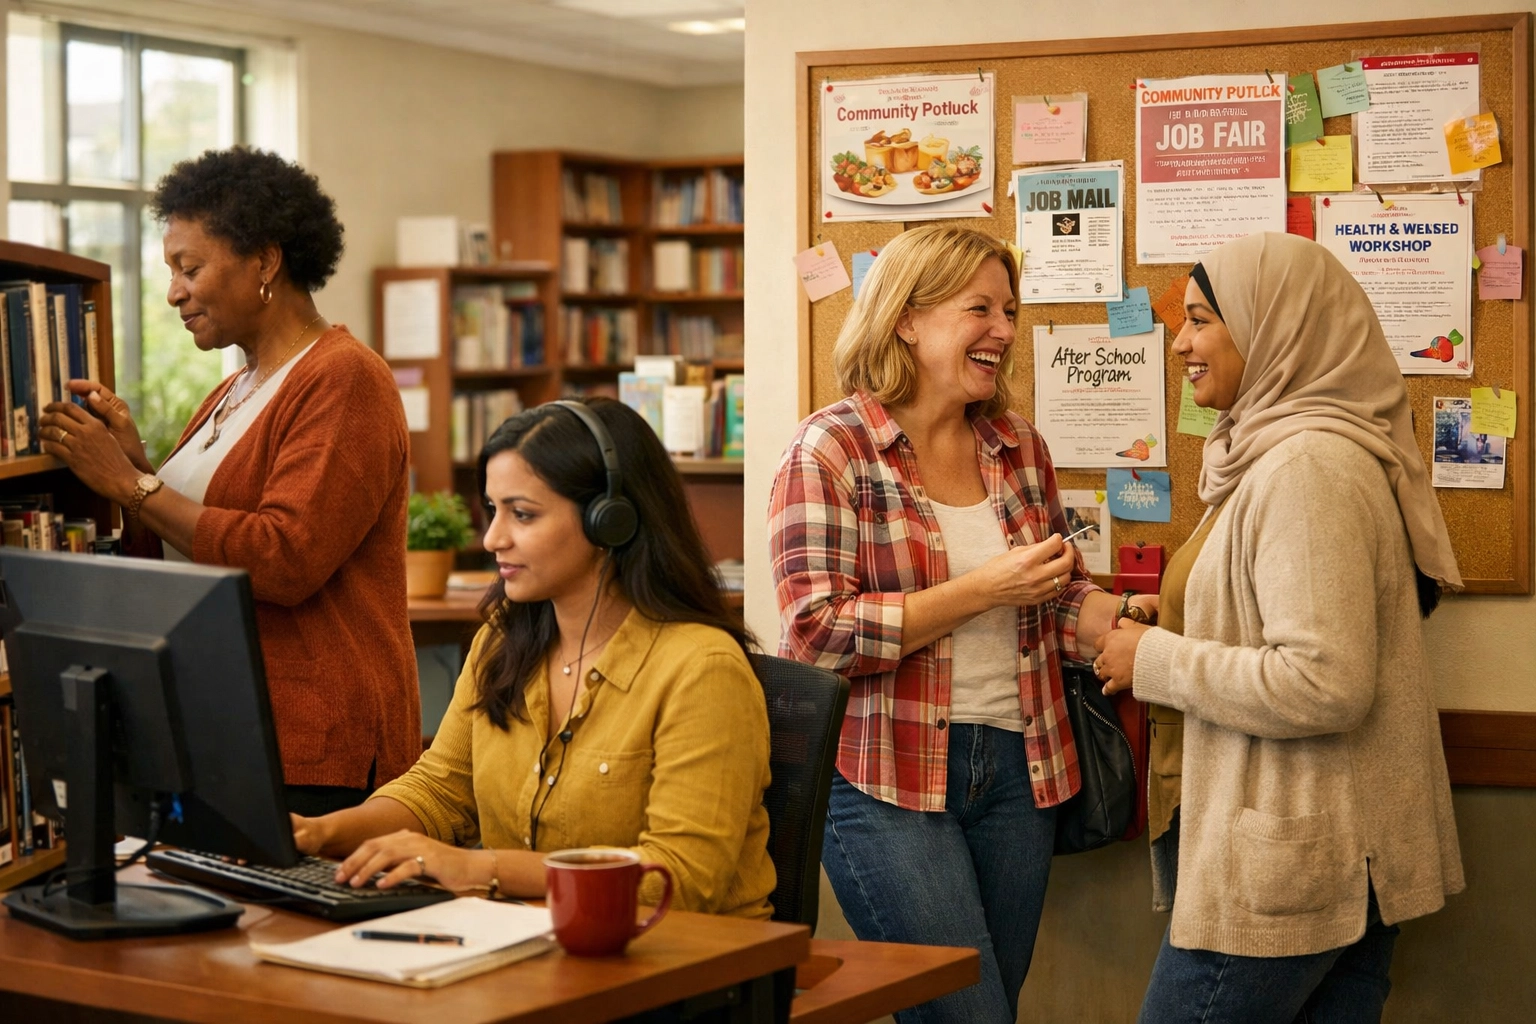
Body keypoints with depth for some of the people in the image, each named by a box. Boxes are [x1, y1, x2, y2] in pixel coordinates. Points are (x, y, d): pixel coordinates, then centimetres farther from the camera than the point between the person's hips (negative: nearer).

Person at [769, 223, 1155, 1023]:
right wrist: (982, 591, -18)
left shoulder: (1019, 448, 10)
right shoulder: (830, 451, -8)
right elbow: (817, 633, -15)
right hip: (888, 778, -6)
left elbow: (1062, 602, 17)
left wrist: (1131, 616, -5)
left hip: (1016, 770, 6)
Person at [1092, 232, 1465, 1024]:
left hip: (1288, 869, -10)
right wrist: (1164, 639, 12)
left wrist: (1156, 661, -14)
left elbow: (1325, 684, -25)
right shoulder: (1282, 452, 14)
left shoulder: (1309, 468, -18)